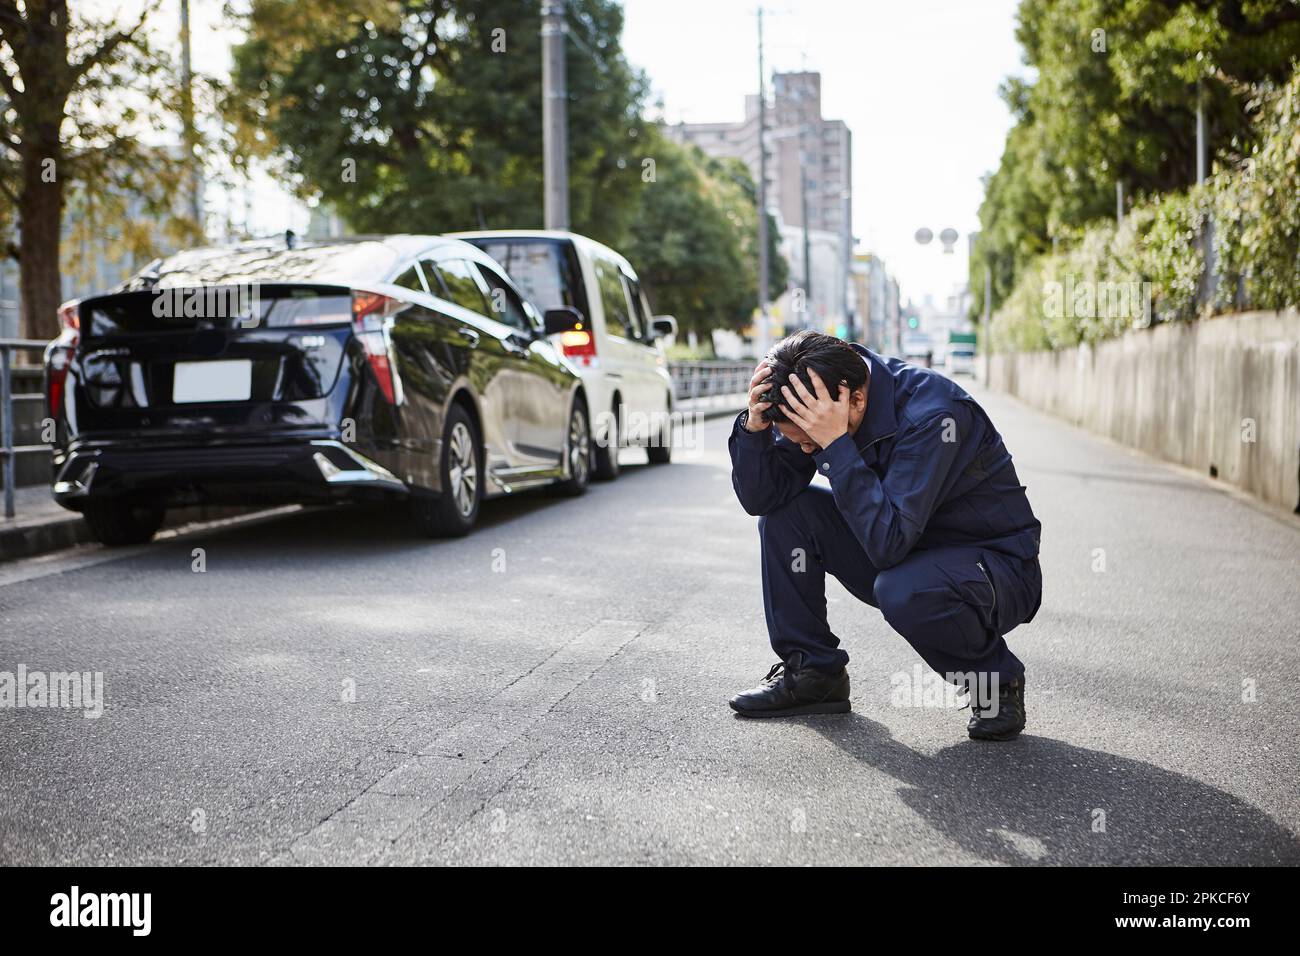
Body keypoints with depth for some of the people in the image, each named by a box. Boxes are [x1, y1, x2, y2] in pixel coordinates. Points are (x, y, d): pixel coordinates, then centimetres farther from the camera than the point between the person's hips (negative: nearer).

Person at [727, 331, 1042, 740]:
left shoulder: (933, 414, -31)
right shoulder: (817, 408, -9)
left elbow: (889, 542, -37)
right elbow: (759, 497, -9)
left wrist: (835, 444, -40)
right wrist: (754, 424, -26)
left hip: (997, 564, -7)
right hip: (904, 552, 7)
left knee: (902, 590, -38)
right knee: (785, 510, -9)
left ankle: (996, 682, -7)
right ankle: (811, 671, 2)